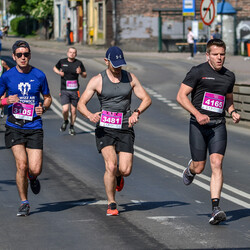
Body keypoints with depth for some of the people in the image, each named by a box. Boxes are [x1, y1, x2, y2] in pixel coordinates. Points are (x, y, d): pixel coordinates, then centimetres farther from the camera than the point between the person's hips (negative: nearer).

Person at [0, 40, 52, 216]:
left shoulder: (39, 76, 1)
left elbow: (48, 97, 15)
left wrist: (43, 108, -6)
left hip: (34, 127, 0)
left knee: (35, 169, -8)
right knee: (21, 165, -13)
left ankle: (32, 179, 32)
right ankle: (24, 203, 6)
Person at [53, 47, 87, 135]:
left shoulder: (79, 63, 2)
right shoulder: (62, 62, 3)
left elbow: (85, 75, 9)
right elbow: (55, 68, 22)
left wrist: (80, 73, -14)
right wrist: (59, 72, 1)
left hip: (75, 91, 1)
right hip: (64, 91, -1)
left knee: (73, 110, 5)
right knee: (65, 109, -14)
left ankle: (71, 127, 26)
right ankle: (65, 121, 18)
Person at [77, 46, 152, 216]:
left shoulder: (130, 78, 5)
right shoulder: (97, 81, -1)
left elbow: (147, 99, 8)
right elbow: (81, 104, -2)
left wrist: (136, 113, -12)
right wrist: (90, 115, -24)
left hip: (125, 129, 2)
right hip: (105, 129, -2)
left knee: (125, 170, -7)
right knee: (111, 166, -20)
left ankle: (117, 176, 33)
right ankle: (112, 204, -3)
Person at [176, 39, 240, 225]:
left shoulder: (229, 76, 11)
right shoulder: (198, 72, -5)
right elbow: (181, 96, -7)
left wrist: (233, 112, 7)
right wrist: (197, 114, -19)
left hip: (218, 125, 3)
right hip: (198, 125, -3)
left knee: (217, 163, -14)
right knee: (199, 168, 2)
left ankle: (216, 208, -18)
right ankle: (191, 168, 42)